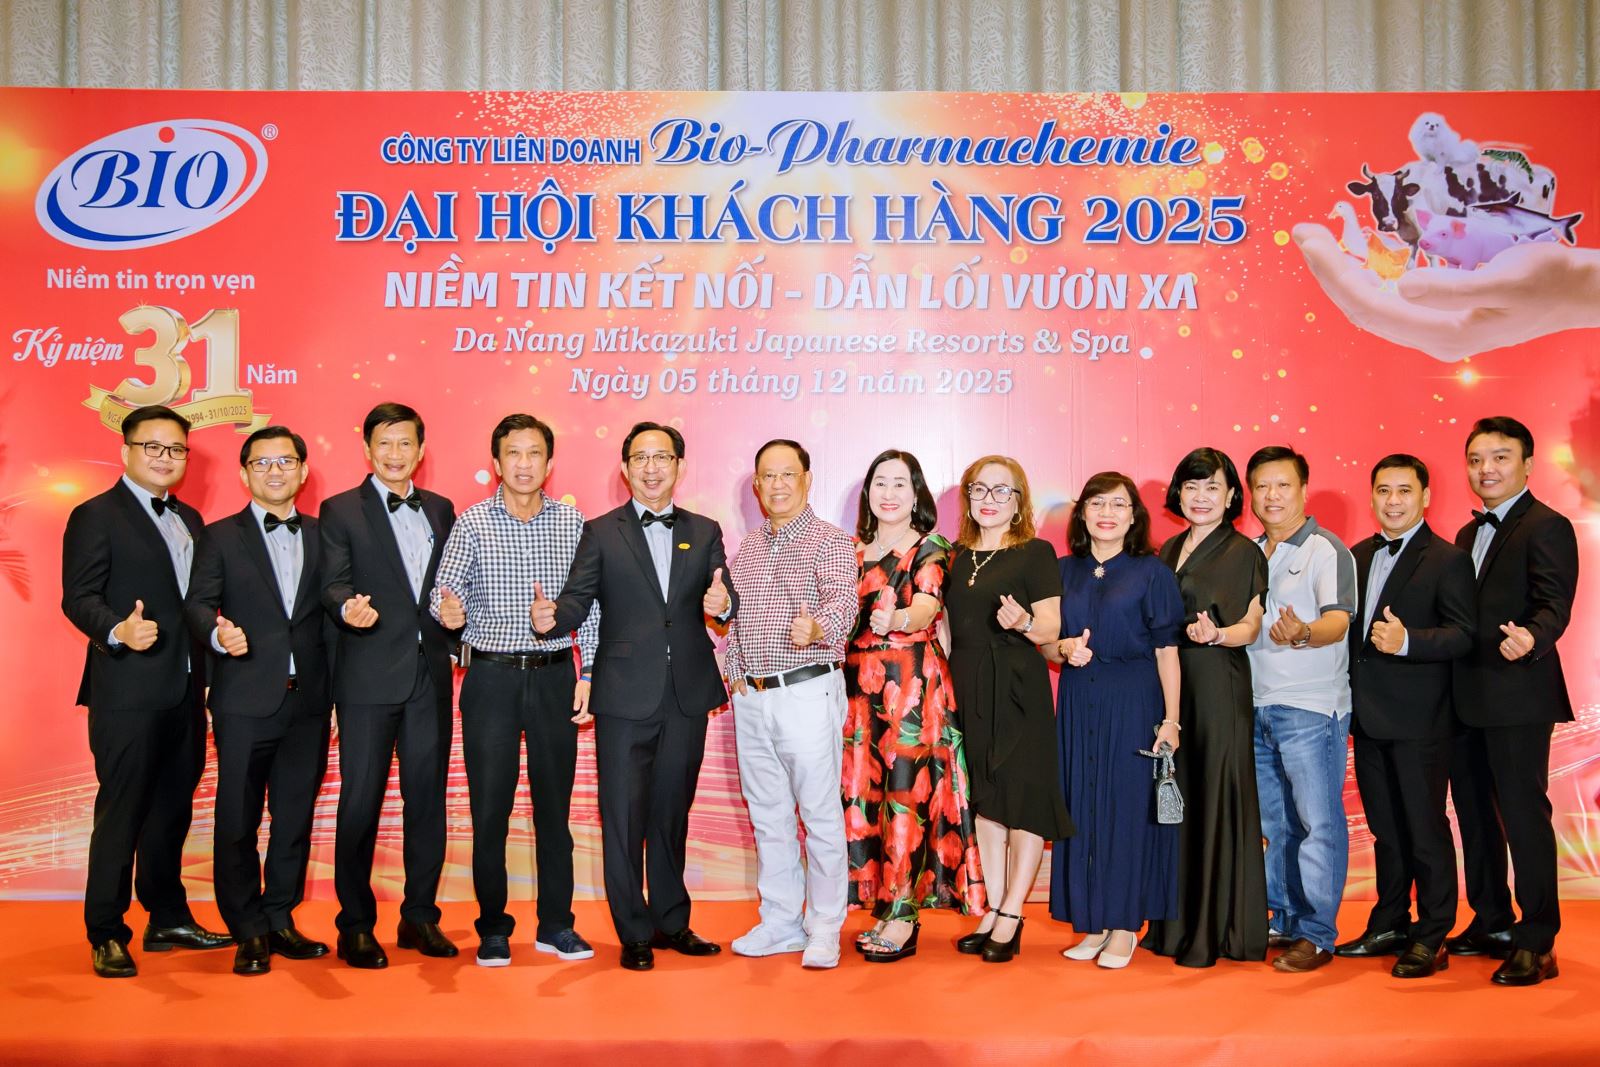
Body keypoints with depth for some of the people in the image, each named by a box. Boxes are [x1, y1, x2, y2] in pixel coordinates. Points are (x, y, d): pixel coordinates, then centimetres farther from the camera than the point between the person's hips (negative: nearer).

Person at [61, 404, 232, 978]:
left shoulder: (189, 520, 17)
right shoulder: (95, 516, -4)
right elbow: (78, 598, -13)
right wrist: (119, 631, -31)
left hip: (185, 692, 7)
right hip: (128, 693, -7)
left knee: (173, 810, 14)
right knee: (121, 813, -1)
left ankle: (169, 918, 26)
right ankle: (106, 935, 9)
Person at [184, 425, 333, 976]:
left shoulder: (322, 535, 12)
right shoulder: (220, 537, 6)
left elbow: (330, 606, 7)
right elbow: (198, 602, -3)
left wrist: (332, 683, -2)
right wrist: (219, 633, -26)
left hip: (308, 700, 2)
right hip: (245, 700, -2)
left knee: (296, 816, 9)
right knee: (238, 820, 3)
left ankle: (280, 920, 22)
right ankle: (249, 931, 14)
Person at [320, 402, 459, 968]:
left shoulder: (441, 509, 14)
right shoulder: (340, 511, 1)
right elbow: (333, 584, -8)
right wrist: (348, 607, -29)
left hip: (430, 672, 4)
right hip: (370, 676, -4)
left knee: (428, 798, 9)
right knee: (361, 800, 0)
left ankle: (420, 917, 21)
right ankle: (355, 926, 13)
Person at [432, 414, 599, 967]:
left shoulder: (572, 522, 4)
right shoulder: (472, 523, 0)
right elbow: (445, 591, -5)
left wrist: (587, 673, 1)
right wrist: (448, 609, -29)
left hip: (554, 676, 1)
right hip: (491, 678, -1)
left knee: (555, 803, 8)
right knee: (489, 807, 4)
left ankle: (556, 924, 20)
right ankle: (492, 928, 18)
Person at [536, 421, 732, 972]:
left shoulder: (704, 532, 10)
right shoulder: (601, 532, 3)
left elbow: (724, 597, 3)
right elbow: (577, 600, -4)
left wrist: (722, 602, -20)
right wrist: (552, 618, -25)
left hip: (688, 696, 3)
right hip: (625, 696, -2)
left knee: (673, 812, 14)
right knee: (624, 817, 2)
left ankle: (672, 922, 29)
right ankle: (634, 933, 16)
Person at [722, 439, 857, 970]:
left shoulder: (831, 541, -4)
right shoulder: (746, 547, 15)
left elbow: (842, 600, -20)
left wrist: (817, 627, -41)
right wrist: (735, 671, 7)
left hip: (807, 693, -6)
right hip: (750, 698, 6)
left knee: (821, 815, -1)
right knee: (767, 815, 13)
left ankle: (824, 930, 10)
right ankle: (780, 922, 24)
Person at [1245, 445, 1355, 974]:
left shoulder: (1326, 549, -7)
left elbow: (1338, 618, -21)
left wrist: (1303, 633, -41)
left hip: (1311, 708, -6)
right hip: (1257, 706, 6)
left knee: (1318, 822, -2)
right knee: (1275, 823, 13)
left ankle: (1316, 934, 5)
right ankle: (1283, 921, 24)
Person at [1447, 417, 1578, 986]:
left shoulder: (1547, 527, -8)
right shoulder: (1468, 535, 17)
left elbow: (1554, 605, -19)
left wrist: (1531, 639, -39)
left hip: (1517, 698, -8)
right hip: (1465, 698, 8)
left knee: (1523, 812, -3)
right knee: (1475, 813, 15)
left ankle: (1536, 943, 7)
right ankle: (1490, 923, 29)